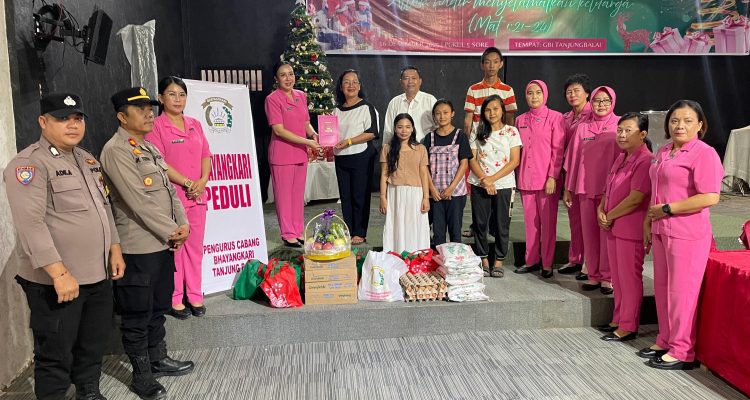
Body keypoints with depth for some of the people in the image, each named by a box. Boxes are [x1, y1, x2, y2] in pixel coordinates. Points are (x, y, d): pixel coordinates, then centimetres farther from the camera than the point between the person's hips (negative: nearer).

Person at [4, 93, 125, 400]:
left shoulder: (88, 160, 13)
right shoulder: (28, 164, -13)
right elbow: (31, 223, -21)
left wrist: (114, 249, 13)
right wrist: (59, 273, -24)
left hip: (98, 275, 8)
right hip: (55, 281, -8)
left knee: (95, 342, 20)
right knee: (56, 355, 5)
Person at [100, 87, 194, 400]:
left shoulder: (150, 148, 14)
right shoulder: (116, 150, -14)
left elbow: (169, 189, 13)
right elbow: (139, 201, -20)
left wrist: (182, 225, -2)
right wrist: (171, 232, -15)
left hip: (164, 242, 9)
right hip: (138, 247, -9)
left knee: (159, 307, 20)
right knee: (138, 315, 5)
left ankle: (158, 359, 35)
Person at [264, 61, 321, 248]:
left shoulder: (301, 96, 9)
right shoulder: (272, 99, -10)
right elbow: (279, 130, -16)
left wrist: (314, 134, -5)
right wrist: (307, 141, -18)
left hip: (301, 153, 6)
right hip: (282, 153, -6)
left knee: (299, 194, 12)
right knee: (284, 195, 3)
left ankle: (299, 231, 23)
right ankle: (288, 234, 12)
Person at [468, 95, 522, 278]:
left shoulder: (511, 131, 0)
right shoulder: (478, 132, 6)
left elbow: (514, 161, -6)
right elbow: (472, 159, 1)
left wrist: (492, 179, -13)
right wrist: (484, 179, -13)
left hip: (503, 185, -2)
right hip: (479, 185, 2)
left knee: (501, 224, 4)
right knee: (480, 223, 6)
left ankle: (499, 261, 17)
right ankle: (484, 260, 19)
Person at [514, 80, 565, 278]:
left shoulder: (555, 117, -3)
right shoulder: (520, 120, 11)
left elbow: (558, 150, -7)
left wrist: (553, 177, -13)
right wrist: (517, 176, 9)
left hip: (547, 179, -4)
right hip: (525, 179, 4)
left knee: (548, 222, 2)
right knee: (530, 221, 10)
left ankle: (547, 263, 12)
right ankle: (531, 260, 21)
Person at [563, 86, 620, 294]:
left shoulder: (620, 126, 2)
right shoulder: (583, 128, 11)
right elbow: (573, 159, 12)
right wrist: (568, 189, 11)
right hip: (585, 188, 3)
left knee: (608, 232, -2)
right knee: (589, 233, 6)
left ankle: (607, 277, 8)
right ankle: (593, 275, 15)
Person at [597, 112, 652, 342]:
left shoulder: (645, 161, -16)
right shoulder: (621, 158, 14)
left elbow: (636, 198, -22)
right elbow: (609, 189, 17)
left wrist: (609, 216, -12)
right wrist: (601, 210, 0)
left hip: (630, 228, -9)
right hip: (613, 227, 9)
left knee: (629, 277, 1)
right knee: (617, 277, 16)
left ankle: (628, 327, 12)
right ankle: (618, 320, 29)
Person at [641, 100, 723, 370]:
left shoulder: (704, 153, -12)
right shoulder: (663, 152, 13)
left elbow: (710, 197, -21)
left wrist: (667, 209, -17)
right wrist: (648, 220, 16)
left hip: (688, 234, -8)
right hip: (661, 231, 8)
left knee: (681, 292, 1)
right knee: (662, 288, 15)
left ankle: (682, 352, 13)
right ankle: (665, 341, 29)